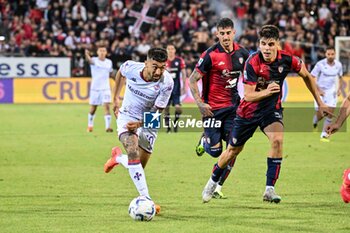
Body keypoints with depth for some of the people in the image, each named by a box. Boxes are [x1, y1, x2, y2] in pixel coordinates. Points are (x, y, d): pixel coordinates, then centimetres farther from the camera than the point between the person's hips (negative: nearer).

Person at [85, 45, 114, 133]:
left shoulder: (109, 62, 5)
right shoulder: (94, 60, -8)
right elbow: (89, 60, -33)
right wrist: (87, 55, -55)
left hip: (105, 88, 2)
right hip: (95, 88, -2)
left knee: (107, 106, -14)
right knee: (93, 108, 9)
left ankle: (108, 127, -17)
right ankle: (90, 125, 31)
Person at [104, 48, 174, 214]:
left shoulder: (166, 83, -25)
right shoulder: (131, 68, -22)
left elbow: (157, 112, -18)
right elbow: (120, 72, 6)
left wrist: (140, 123, -33)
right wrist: (116, 98, 10)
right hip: (127, 117, -1)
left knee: (139, 166, 8)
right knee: (133, 152, -27)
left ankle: (118, 157, 43)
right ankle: (146, 199, -29)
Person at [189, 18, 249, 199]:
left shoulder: (242, 53, 1)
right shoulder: (210, 55, -13)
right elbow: (192, 80, -9)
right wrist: (200, 104, -17)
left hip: (233, 107, 4)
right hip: (212, 108, -4)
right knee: (215, 150, -4)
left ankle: (218, 187, 6)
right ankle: (204, 140, 34)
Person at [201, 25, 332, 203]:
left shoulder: (287, 60, -17)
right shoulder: (253, 63, -26)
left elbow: (306, 76, 3)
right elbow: (248, 96, -25)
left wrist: (320, 103, 6)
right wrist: (266, 91, -45)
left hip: (272, 109, 1)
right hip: (249, 110, -1)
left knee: (277, 140, -27)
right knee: (233, 150, 11)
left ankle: (269, 189, -20)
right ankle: (213, 182, 39)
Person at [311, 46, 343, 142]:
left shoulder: (338, 65, -2)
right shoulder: (320, 64, -15)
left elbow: (340, 77, 17)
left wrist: (339, 88, 3)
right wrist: (318, 90, -17)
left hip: (331, 91, 3)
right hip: (320, 91, -3)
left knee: (330, 113, -8)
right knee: (320, 115, -2)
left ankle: (324, 135, 0)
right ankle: (314, 122, 35)